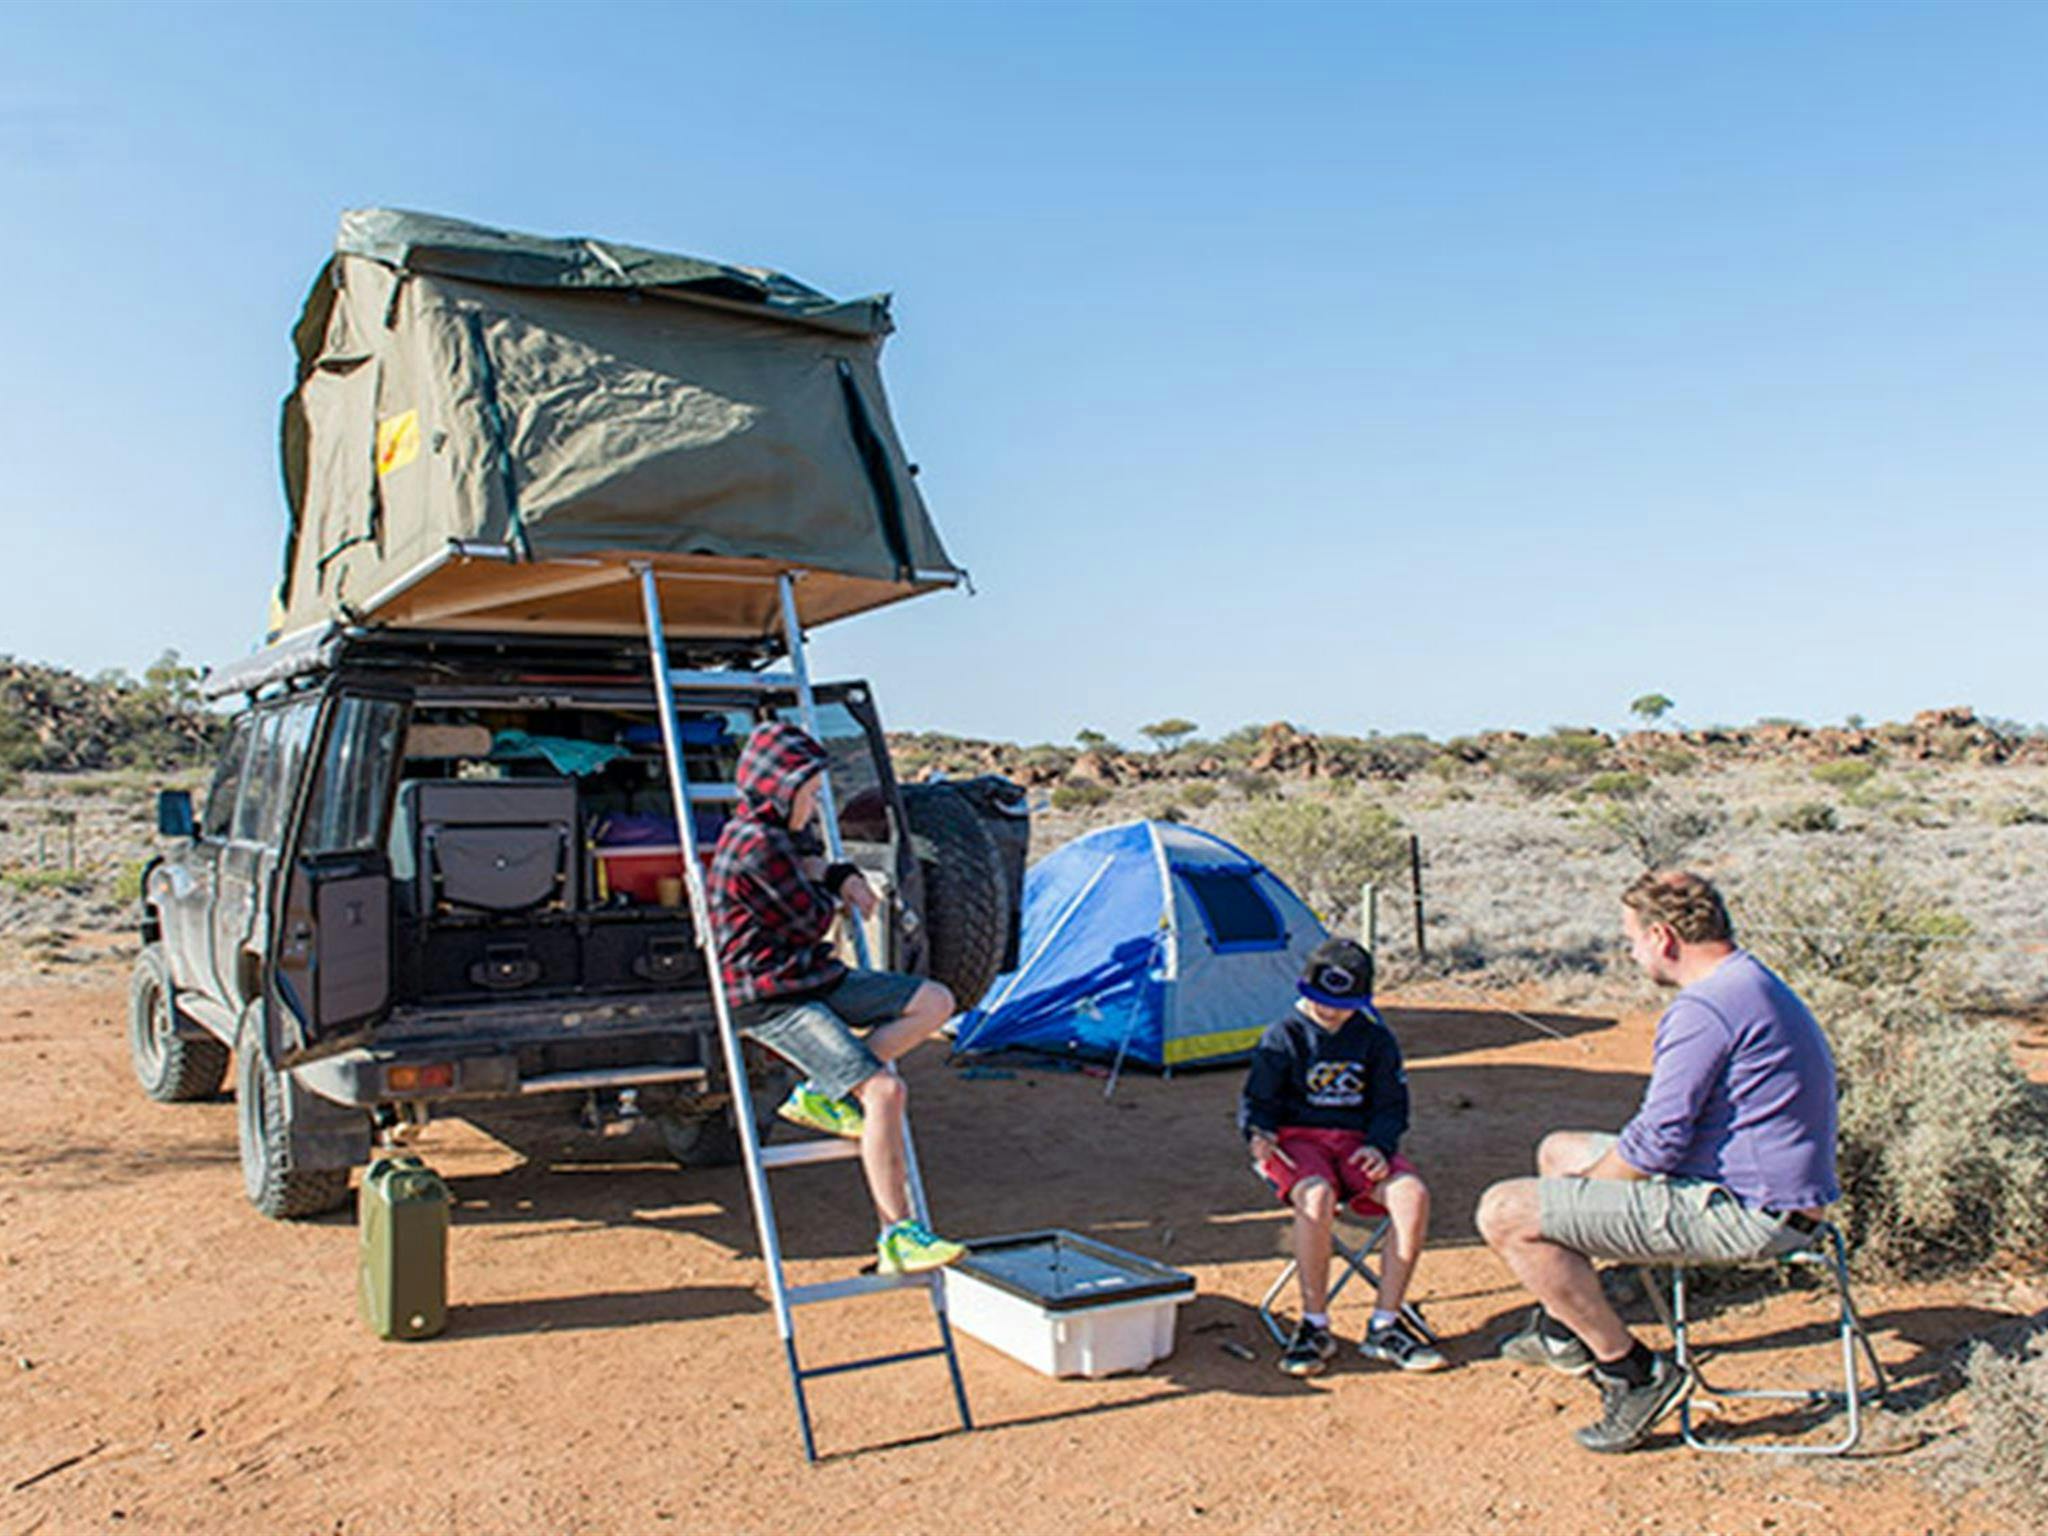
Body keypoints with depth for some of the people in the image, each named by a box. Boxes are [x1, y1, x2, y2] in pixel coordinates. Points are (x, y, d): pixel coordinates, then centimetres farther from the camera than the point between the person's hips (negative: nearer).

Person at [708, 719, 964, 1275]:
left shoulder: (775, 833, 12)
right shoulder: (756, 847, -19)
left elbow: (807, 857, 34)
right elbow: (814, 921, -14)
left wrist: (841, 876, 11)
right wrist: (827, 889, 9)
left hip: (813, 978, 10)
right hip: (770, 1000, -10)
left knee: (935, 1002, 4)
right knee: (886, 1092, -23)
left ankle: (821, 1093, 0)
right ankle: (897, 1237, -14)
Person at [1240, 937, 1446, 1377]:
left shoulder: (1376, 1039, 11)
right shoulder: (1282, 1037, 3)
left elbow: (1391, 1106, 12)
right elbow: (1256, 1101, 2)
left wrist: (1380, 1147, -9)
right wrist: (1259, 1134, -20)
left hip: (1358, 1141, 3)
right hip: (1297, 1139, -3)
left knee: (1413, 1194, -27)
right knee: (1316, 1197, -38)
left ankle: (1384, 1328, -18)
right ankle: (1314, 1325, -22)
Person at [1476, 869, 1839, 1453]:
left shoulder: (1704, 1008, -22)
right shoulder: (1759, 986, 13)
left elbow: (1656, 1142, -23)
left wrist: (1586, 1184, -3)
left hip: (1741, 1214, -11)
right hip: (1774, 1194, 11)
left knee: (1505, 1213, -14)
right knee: (1559, 1150, 25)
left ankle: (1635, 1372, -6)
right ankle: (1562, 1329, 33)